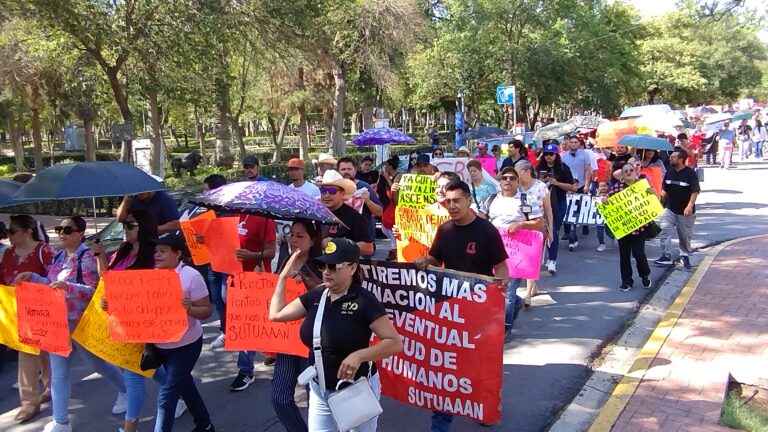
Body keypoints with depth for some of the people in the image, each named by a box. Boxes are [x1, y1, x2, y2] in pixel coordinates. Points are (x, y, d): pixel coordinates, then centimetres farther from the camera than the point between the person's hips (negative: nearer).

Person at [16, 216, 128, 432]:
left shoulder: (86, 257, -15)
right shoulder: (58, 257, 8)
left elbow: (94, 290, -21)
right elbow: (52, 285, 16)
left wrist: (68, 286, -34)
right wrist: (31, 276, 4)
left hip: (80, 323, -7)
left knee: (97, 364, 11)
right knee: (58, 373, 8)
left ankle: (125, 391, 36)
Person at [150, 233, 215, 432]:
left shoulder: (191, 276, -17)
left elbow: (207, 310, -15)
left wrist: (190, 309, -35)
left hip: (185, 345, -6)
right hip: (160, 345, 7)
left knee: (166, 396, -7)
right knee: (184, 386, 21)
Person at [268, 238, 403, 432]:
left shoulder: (364, 300, -19)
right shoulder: (316, 295, -1)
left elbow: (395, 343, -21)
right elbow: (276, 314, 7)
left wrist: (359, 355, -33)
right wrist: (284, 276, 5)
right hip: (319, 390, 5)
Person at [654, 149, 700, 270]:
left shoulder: (690, 173, -11)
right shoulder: (669, 172, 5)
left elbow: (695, 191, -13)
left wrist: (690, 205, -22)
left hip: (685, 211, -4)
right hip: (669, 208, 4)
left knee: (685, 235, 9)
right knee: (664, 229, -12)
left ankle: (685, 255, 28)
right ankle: (666, 256, -10)